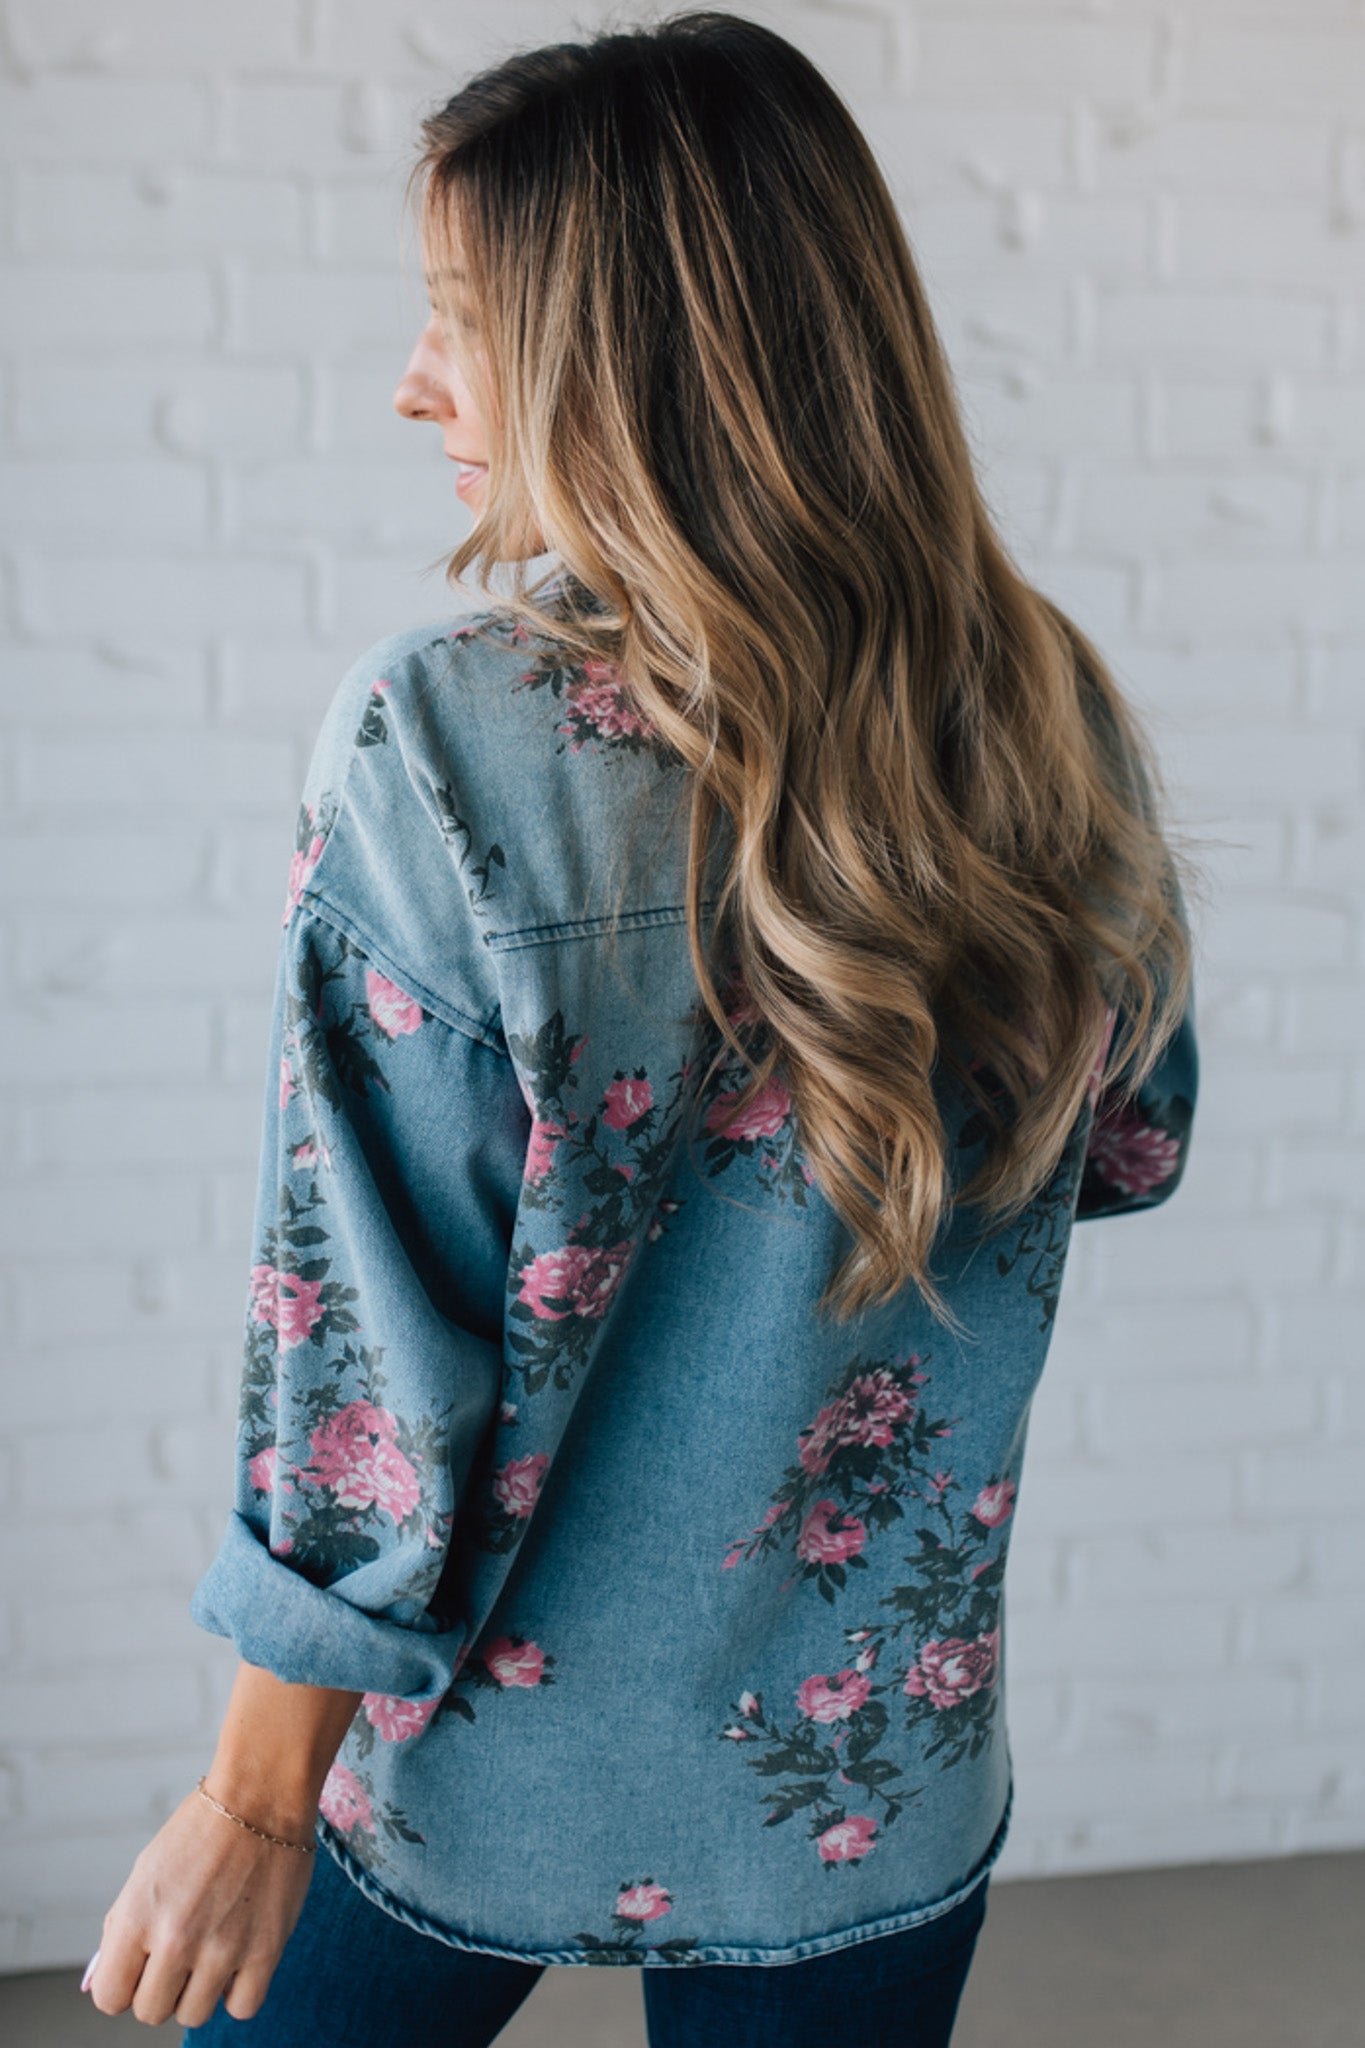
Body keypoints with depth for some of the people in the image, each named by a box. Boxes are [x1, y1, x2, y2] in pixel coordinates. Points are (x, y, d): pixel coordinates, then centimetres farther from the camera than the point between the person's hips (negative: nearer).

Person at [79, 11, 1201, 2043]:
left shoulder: (439, 739, -22)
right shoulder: (1052, 726, -9)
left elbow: (368, 1341, -19)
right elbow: (1127, 1146, 7)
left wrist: (260, 1795, -7)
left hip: (485, 1755, -3)